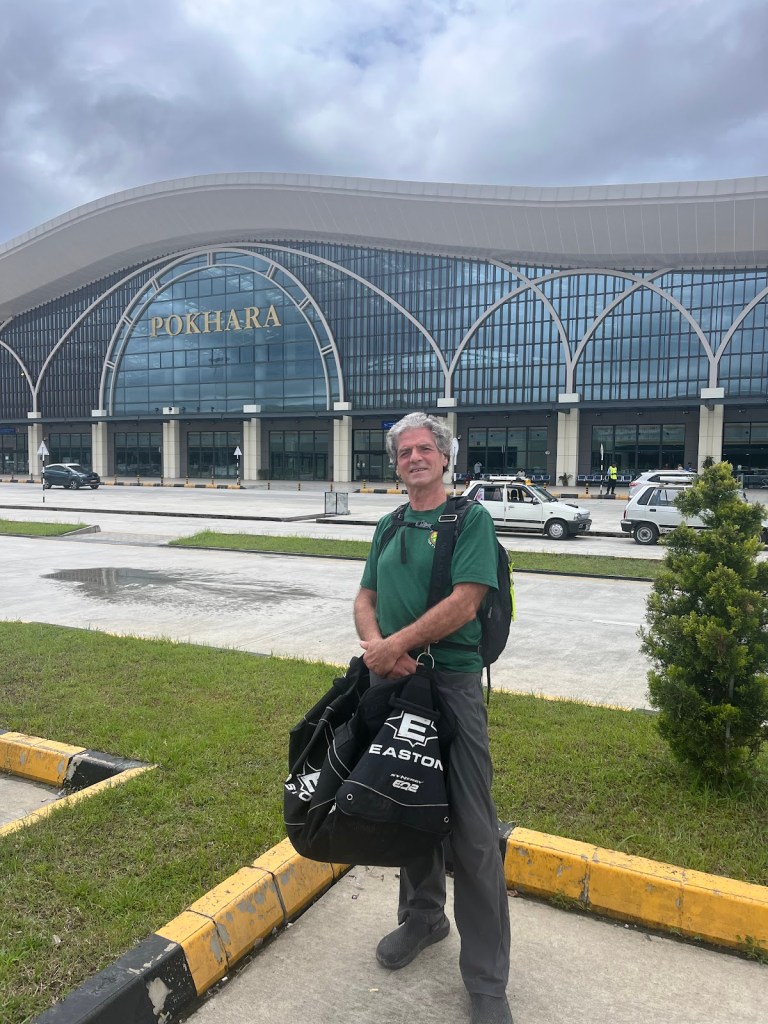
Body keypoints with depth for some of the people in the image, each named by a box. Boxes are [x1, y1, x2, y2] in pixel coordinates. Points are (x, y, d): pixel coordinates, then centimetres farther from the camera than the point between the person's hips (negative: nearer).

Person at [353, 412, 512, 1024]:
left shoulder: (471, 519, -6)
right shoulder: (389, 527, 13)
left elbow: (463, 605, -16)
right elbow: (366, 598, 11)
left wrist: (394, 645, -16)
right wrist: (374, 643, -10)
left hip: (452, 682, -6)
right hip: (391, 680, 6)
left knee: (472, 831, -1)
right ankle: (423, 917, 41)